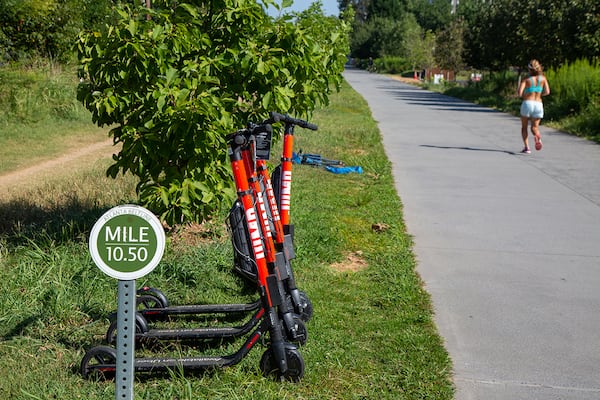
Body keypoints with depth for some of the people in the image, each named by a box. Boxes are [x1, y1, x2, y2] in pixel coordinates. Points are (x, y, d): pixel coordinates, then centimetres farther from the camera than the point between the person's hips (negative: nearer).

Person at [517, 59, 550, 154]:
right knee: (534, 127, 14)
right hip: (538, 104, 2)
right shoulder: (543, 78, 6)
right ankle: (537, 137, -22)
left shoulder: (526, 80, -3)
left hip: (527, 103, -2)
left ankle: (526, 147, 1)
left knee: (524, 127, 15)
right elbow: (547, 92, -1)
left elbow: (519, 93, -12)